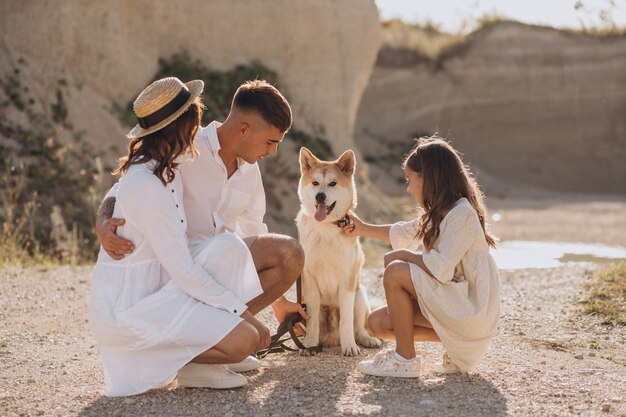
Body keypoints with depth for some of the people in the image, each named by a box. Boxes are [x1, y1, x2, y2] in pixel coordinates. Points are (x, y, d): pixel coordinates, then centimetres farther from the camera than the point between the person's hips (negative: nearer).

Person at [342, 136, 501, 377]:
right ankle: (456, 344, 6)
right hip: (452, 303, 10)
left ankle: (405, 360, -13)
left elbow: (440, 268, -26)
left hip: (472, 310, -10)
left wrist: (401, 256, -11)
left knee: (395, 272, -21)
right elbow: (404, 233, 31)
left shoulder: (462, 214, -17)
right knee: (378, 323, 3)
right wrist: (364, 229, 37)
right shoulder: (439, 214, 13)